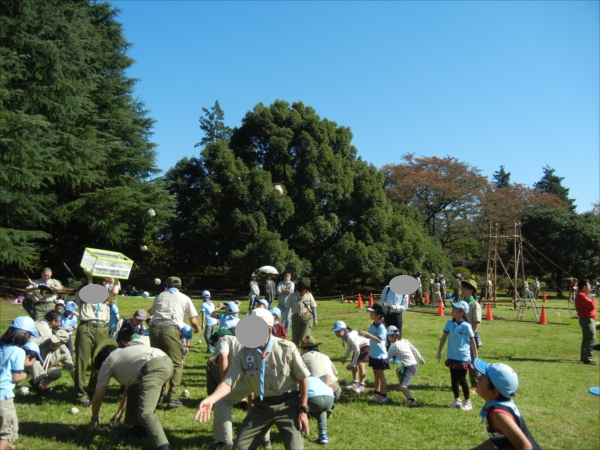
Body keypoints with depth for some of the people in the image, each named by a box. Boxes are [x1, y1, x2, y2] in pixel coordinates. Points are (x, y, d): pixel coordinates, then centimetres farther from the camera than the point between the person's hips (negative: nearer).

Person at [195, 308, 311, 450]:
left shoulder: (287, 349, -16)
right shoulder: (244, 354, -9)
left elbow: (303, 379, -8)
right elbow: (229, 382, -14)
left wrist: (303, 410, -7)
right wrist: (210, 399, -31)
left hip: (287, 405, -3)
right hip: (261, 407, 3)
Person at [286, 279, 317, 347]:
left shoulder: (309, 295, -5)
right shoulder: (292, 296, -8)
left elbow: (313, 307, 4)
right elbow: (287, 308, -2)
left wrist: (315, 318, 4)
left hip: (307, 318, -1)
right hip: (296, 318, 1)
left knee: (304, 338, -12)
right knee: (295, 339, 7)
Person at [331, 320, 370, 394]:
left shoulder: (350, 336, -36)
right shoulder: (344, 336, -9)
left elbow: (357, 350, -32)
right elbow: (350, 346, 6)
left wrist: (352, 364, -27)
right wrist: (345, 357, -4)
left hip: (367, 346, -10)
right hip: (359, 347, 10)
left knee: (360, 364, -21)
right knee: (353, 365, 10)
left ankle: (361, 385, -7)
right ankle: (355, 382, 28)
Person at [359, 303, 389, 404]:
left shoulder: (381, 327, -22)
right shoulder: (372, 325, 3)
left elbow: (379, 340, -32)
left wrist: (368, 334, -41)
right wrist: (364, 334, -7)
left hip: (380, 355, -8)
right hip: (373, 354, 8)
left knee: (381, 375, 1)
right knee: (376, 374, 18)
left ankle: (383, 395, 9)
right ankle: (377, 392, 31)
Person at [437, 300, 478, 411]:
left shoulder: (466, 326, -15)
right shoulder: (449, 323, -2)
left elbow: (472, 342, -8)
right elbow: (444, 337, 6)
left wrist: (476, 358, -6)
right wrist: (439, 351, 8)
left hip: (463, 357, -5)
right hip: (452, 356, 5)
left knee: (462, 379, 1)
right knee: (454, 379, 13)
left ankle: (467, 402, 16)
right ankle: (457, 400, 27)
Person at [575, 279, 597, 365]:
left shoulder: (582, 295, 17)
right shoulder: (582, 296, -18)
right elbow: (592, 306, -22)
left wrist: (591, 301, 1)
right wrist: (594, 301, -4)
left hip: (587, 319, 11)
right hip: (587, 319, -11)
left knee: (586, 338, 17)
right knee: (591, 339, -11)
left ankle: (584, 356, 24)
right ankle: (587, 358, -12)